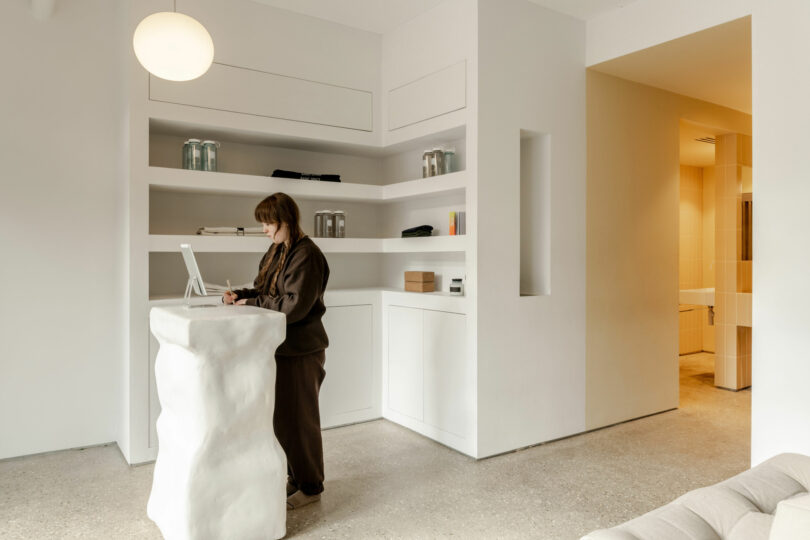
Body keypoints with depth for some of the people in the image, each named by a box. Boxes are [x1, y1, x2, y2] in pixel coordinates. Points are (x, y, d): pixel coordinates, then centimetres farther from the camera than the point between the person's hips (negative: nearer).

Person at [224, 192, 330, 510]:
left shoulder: (306, 255, -18)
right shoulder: (277, 251, 10)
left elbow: (294, 305, -25)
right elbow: (264, 291, 17)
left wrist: (252, 303, -17)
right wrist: (239, 295, -1)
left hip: (302, 351, -9)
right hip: (280, 345, 9)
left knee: (299, 418, 3)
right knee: (282, 415, 18)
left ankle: (311, 486, 21)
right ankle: (295, 477, 35)